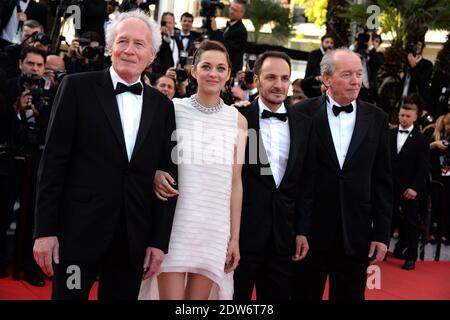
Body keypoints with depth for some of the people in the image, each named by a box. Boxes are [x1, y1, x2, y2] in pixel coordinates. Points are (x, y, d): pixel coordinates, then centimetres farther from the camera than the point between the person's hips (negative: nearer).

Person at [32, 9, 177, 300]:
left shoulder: (162, 105, 8)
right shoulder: (78, 87, -1)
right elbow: (53, 162, -3)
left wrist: (160, 241, 2)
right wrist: (45, 231, -7)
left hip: (135, 240, 3)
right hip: (79, 232, -2)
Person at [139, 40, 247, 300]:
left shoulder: (238, 121, 6)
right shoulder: (171, 110, 0)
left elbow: (235, 182, 8)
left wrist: (235, 237, 6)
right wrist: (155, 176, -15)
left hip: (215, 227, 2)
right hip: (173, 221, -1)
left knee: (198, 298, 5)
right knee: (171, 296, -6)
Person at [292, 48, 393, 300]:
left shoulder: (377, 119, 4)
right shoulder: (303, 113, -3)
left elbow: (382, 181, 5)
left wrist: (382, 233, 2)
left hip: (356, 235, 2)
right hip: (309, 231, -2)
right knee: (305, 294, 11)